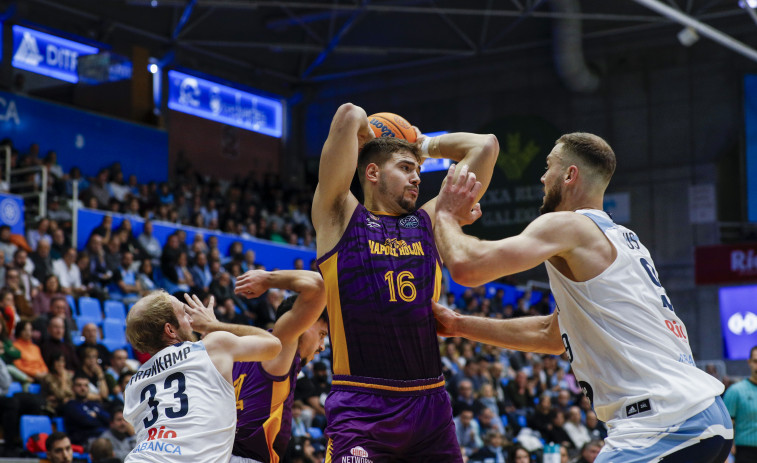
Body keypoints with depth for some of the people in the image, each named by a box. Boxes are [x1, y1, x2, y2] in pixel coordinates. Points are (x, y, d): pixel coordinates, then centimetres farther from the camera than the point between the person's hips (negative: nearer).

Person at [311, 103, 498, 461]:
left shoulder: (427, 221, 17)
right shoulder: (340, 216, 5)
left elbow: (485, 146, 18)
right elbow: (349, 116, -4)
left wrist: (423, 145, 25)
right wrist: (365, 139, 16)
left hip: (430, 401, 5)